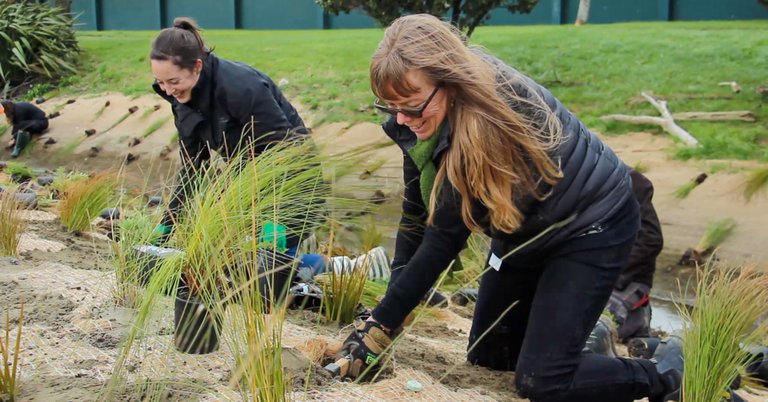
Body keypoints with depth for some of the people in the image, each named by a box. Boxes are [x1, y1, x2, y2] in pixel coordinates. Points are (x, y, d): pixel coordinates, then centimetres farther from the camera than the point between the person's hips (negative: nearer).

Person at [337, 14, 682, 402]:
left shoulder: (490, 115, -37)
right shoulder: (422, 115, -15)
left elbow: (447, 233, -34)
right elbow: (418, 213, -8)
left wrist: (382, 324, -30)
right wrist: (387, 312, -11)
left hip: (592, 223, -8)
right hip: (526, 229, 8)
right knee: (485, 356, 13)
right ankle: (589, 334, 34)